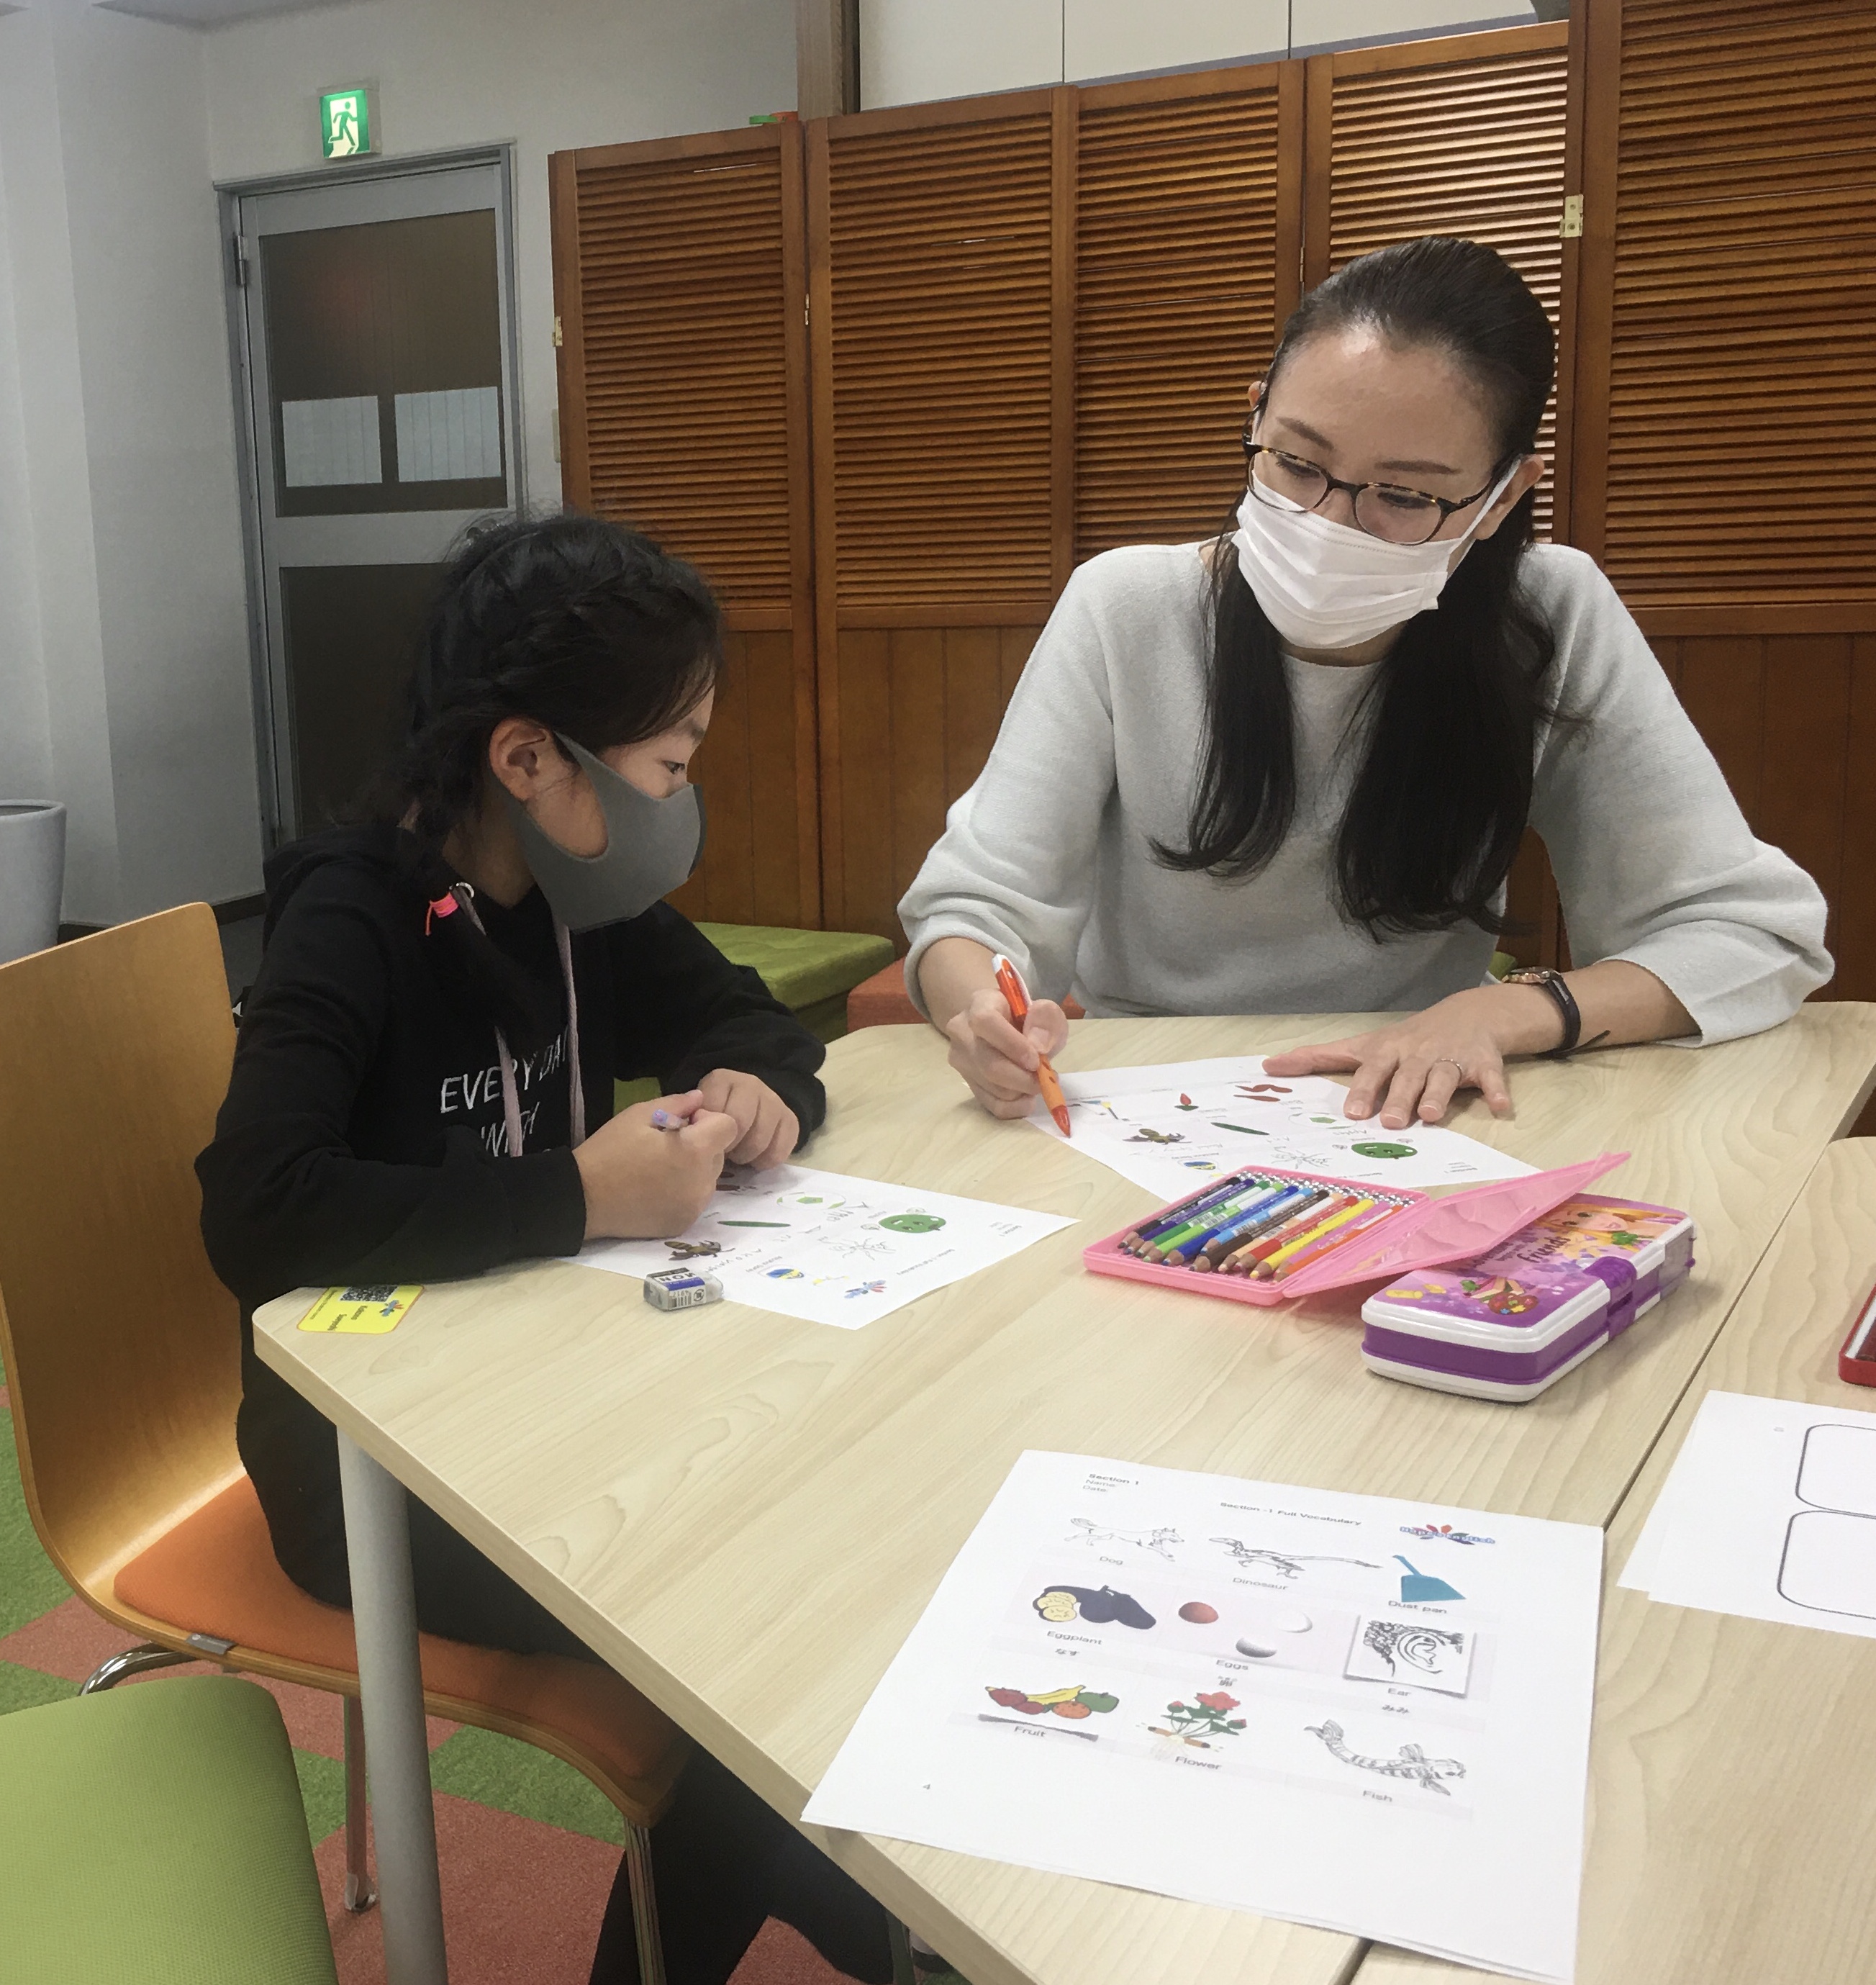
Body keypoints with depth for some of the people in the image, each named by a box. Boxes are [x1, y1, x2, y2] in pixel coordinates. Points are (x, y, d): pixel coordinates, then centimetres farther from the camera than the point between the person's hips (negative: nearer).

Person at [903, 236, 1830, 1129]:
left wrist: (1504, 1011, -24)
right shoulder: (1125, 611, -9)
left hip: (1409, 1125, 0)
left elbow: (1757, 929, -8)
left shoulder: (1556, 624, -10)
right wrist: (985, 1010, -33)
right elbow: (970, 905, -10)